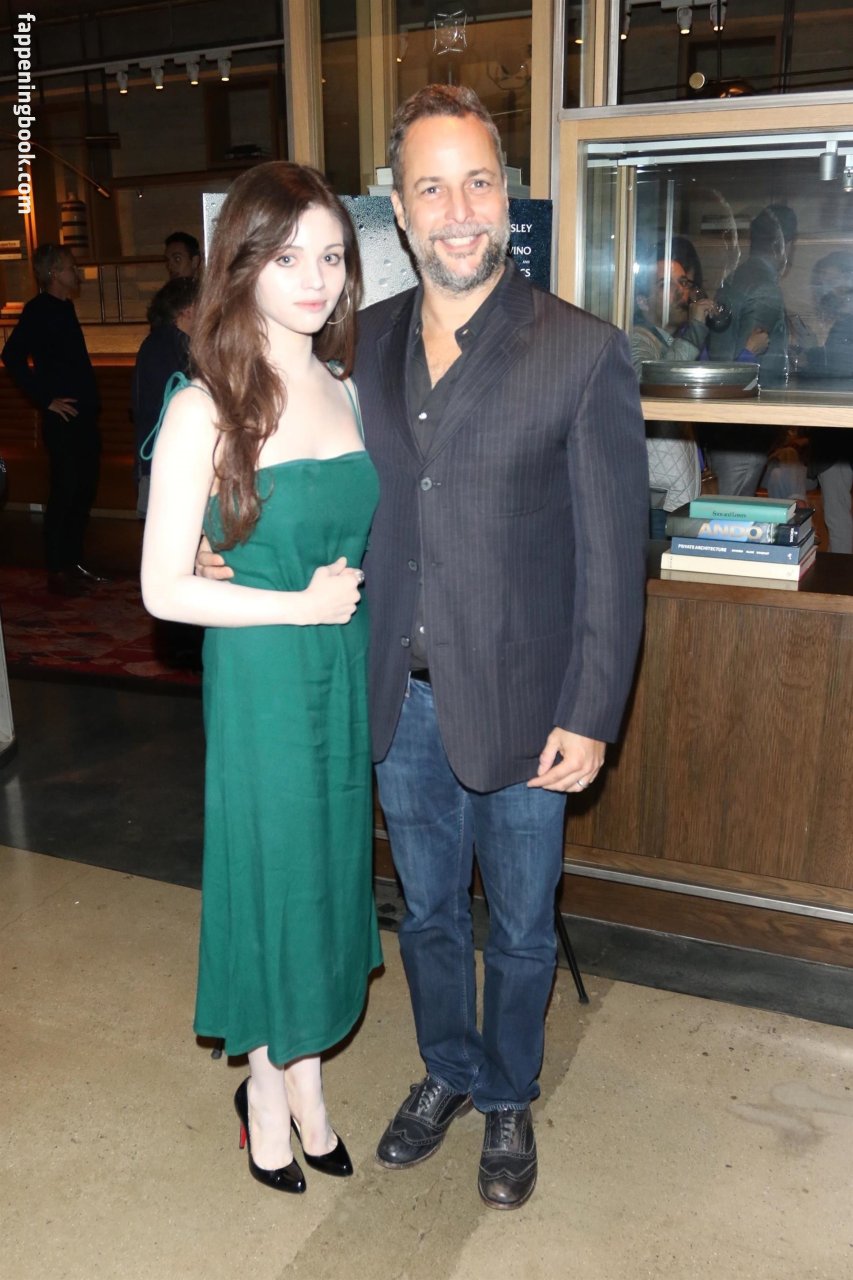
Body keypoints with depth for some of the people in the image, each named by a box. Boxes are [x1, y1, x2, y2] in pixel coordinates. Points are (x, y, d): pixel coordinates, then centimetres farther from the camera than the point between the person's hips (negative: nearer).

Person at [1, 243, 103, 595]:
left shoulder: (64, 308, 16)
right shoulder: (39, 309, -10)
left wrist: (90, 403, 14)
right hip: (63, 420, -9)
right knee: (64, 493, -4)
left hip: (83, 419, 9)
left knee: (83, 491, 13)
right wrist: (46, 399, -17)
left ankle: (73, 563, 23)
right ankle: (57, 572, 4)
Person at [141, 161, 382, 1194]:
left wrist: (356, 594, -2)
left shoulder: (346, 392, 5)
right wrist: (303, 605, -15)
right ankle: (268, 1087, 35)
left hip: (348, 674, 6)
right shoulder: (206, 412, -13)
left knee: (331, 866, 16)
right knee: (271, 869, 9)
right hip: (260, 681, -6)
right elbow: (164, 588, -14)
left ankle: (304, 1079, 38)